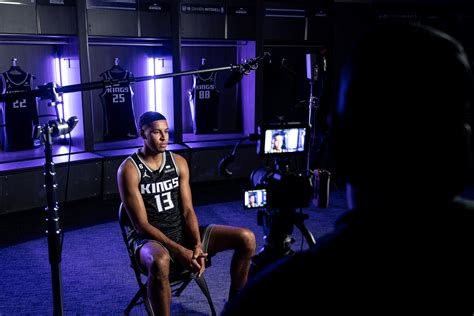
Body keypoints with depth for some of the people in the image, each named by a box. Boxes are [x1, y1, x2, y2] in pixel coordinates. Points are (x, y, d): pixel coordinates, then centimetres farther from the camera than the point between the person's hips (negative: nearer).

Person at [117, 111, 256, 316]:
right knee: (160, 262, -44)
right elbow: (142, 224, -14)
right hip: (152, 239, -5)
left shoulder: (178, 162, 4)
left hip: (183, 232, 5)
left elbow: (188, 211, 1)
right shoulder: (129, 170, -11)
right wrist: (179, 251, -22)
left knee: (246, 238, -9)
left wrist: (198, 245, -16)